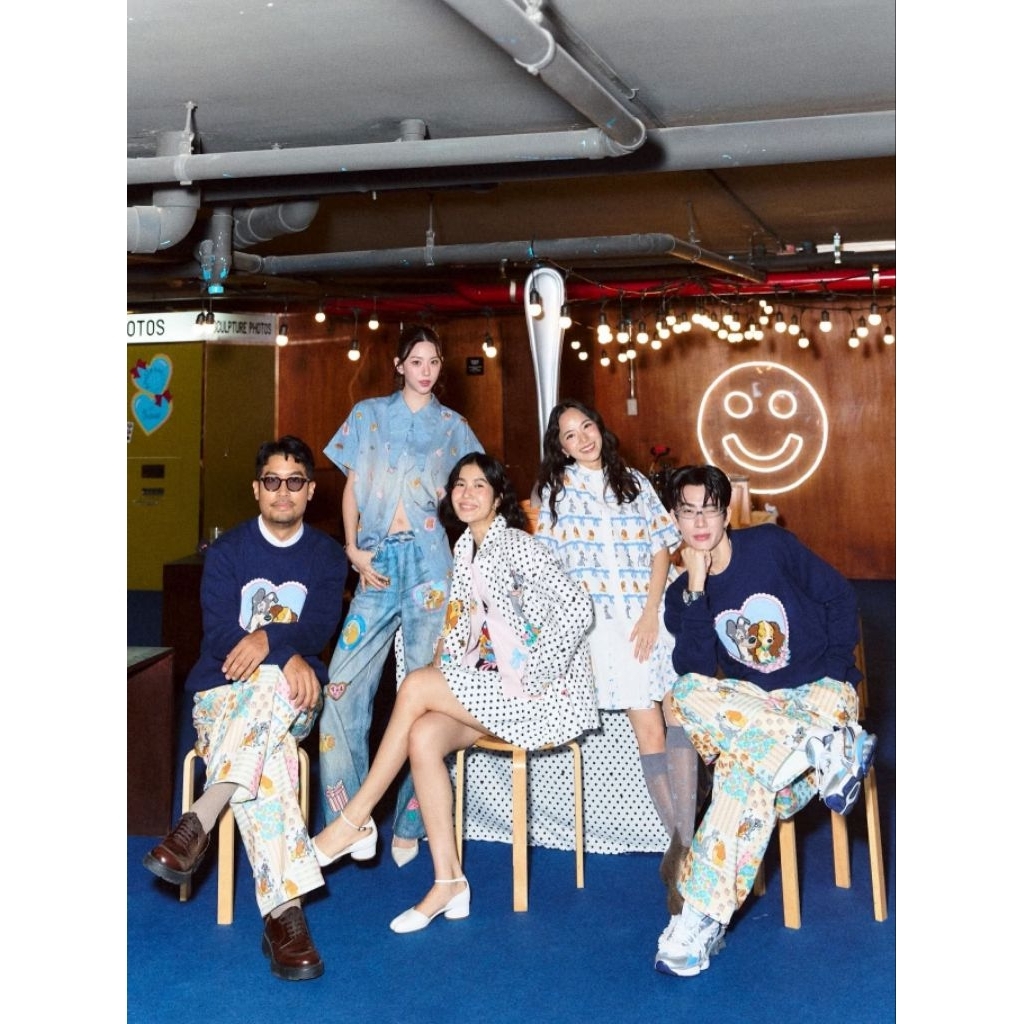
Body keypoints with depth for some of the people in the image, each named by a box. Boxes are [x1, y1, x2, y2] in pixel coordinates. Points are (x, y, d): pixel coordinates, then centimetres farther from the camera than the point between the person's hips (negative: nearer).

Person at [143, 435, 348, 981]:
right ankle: (284, 913, -41)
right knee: (268, 761, -36)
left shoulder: (328, 556, 10)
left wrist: (267, 639, -28)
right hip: (224, 693, -1)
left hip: (291, 698, 1)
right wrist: (289, 654, -23)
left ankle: (200, 821, -40)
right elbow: (217, 637, -7)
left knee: (269, 679, -39)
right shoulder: (226, 550, 6)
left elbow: (319, 628, -6)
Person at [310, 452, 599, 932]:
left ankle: (355, 821, -10)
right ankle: (447, 881, -15)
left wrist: (528, 673, -21)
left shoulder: (516, 546, -10)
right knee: (423, 736, -20)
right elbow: (465, 626, 19)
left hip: (543, 692, -7)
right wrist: (448, 671, 1)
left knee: (415, 686, -20)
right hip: (496, 687, 7)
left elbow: (577, 606, -21)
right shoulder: (466, 549, 15)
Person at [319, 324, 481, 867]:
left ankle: (410, 822, 9)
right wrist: (353, 550, 0)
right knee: (344, 683, -8)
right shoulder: (368, 415, 13)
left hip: (428, 559, -1)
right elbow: (352, 487, 10)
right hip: (377, 561, 1)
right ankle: (346, 816, 3)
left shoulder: (452, 426, 13)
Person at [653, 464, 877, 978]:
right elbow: (696, 669, -11)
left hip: (819, 692, -3)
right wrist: (696, 588, -15)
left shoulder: (772, 545, -3)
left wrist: (837, 669, -6)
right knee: (687, 695, -31)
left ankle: (699, 921, -30)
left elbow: (840, 597, 3)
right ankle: (826, 748, -31)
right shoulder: (681, 594, 4)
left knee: (747, 771, -33)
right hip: (749, 706, 4)